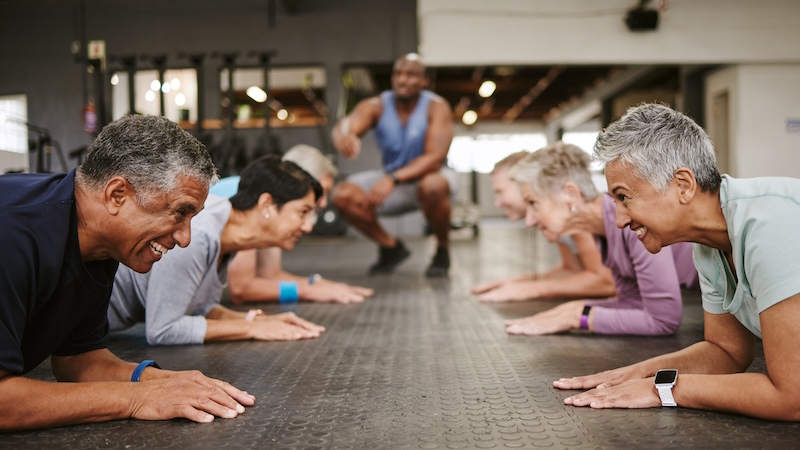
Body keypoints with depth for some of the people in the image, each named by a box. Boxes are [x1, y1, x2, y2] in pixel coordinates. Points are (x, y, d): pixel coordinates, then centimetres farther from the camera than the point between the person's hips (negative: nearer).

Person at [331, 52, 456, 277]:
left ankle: (443, 251, -10)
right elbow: (345, 125, -33)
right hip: (391, 180, 4)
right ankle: (391, 247, 4)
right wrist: (342, 134, -61)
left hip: (427, 175, -4)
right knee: (344, 195, -19)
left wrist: (393, 179, -42)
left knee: (432, 186, -40)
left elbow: (436, 157, -29)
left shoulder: (436, 107, -19)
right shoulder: (376, 106, -13)